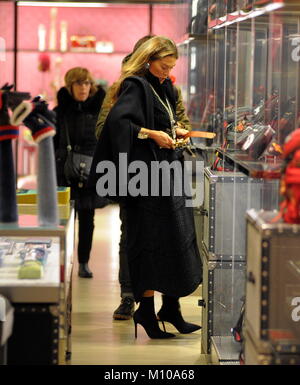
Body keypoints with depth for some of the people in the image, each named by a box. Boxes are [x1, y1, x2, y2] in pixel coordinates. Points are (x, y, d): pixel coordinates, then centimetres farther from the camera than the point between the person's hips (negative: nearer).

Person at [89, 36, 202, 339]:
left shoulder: (164, 87, 17)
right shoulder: (135, 86, -10)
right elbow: (117, 120, -23)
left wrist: (174, 131, 9)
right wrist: (153, 134, -22)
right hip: (146, 174, -9)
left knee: (175, 237, 7)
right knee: (150, 241, -6)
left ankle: (171, 308, 15)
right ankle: (147, 311, 2)